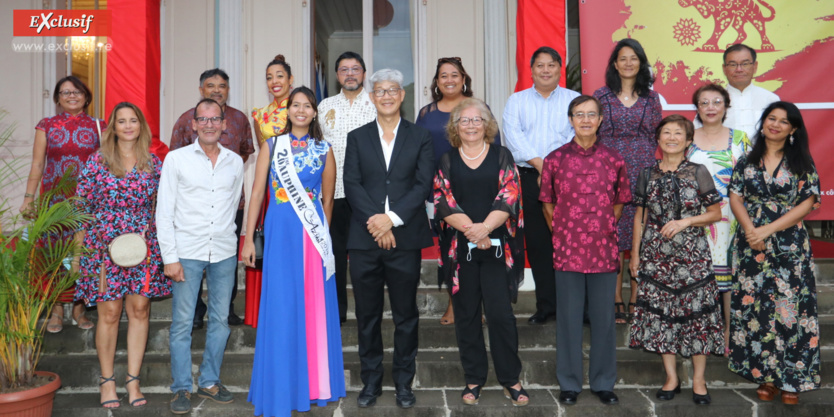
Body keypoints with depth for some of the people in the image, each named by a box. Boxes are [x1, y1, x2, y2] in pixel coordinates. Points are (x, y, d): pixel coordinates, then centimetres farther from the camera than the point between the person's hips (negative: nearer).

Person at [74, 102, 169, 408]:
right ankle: (107, 380, 16)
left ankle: (133, 380, 14)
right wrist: (80, 249, -2)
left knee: (140, 309, 4)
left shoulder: (153, 163, 7)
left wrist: (147, 232, 2)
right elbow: (82, 205, 2)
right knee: (109, 312, 1)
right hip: (105, 245, -2)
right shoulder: (97, 161, 1)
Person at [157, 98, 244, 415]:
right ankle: (181, 389, 13)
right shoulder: (176, 158, 0)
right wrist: (169, 257, -8)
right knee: (182, 323, 1)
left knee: (220, 320, 8)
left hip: (224, 252, 3)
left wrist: (224, 237, 13)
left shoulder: (235, 162, 8)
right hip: (187, 252, -3)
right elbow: (164, 211, -2)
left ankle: (210, 382, 23)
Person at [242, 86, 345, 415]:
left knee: (315, 307, 5)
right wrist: (248, 238, -2)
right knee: (280, 308, 1)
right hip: (280, 231, -1)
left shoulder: (323, 150, 8)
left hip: (314, 234, 1)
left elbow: (328, 198, 12)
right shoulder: (272, 145, 6)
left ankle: (313, 382, 21)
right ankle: (280, 388, 13)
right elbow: (257, 193, 2)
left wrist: (322, 234, 12)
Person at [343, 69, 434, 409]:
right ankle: (371, 381, 23)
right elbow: (351, 185, 1)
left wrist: (392, 218, -14)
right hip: (364, 239, 1)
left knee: (406, 315, 7)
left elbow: (423, 185, -2)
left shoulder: (420, 137, 8)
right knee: (367, 315, 8)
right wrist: (376, 223, -12)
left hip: (405, 238, -1)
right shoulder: (357, 138, 11)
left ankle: (404, 382, 21)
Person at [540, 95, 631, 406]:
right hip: (567, 251, -1)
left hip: (604, 249, 1)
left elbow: (619, 202, 12)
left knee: (603, 317, 9)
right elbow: (547, 204, 7)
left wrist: (604, 231, 6)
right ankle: (569, 383, 21)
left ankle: (603, 383, 25)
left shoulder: (613, 160, 3)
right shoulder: (555, 159, 0)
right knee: (568, 317, 7)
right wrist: (561, 236, 4)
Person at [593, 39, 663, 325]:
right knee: (613, 236, -2)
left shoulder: (651, 98, 11)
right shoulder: (601, 96, 7)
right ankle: (616, 301, 8)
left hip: (644, 172, 1)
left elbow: (657, 137, 13)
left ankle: (636, 300, 11)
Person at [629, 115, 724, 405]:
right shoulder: (648, 174, 5)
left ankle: (698, 379, 16)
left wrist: (685, 221, -14)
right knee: (659, 313, 4)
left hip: (692, 254, -2)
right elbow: (640, 216, 9)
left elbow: (715, 212, 2)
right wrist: (635, 254, 8)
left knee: (696, 312, 0)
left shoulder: (698, 172, -1)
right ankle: (671, 377, 19)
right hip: (656, 255, 2)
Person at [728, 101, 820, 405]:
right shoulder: (747, 161, 9)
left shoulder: (802, 162, 3)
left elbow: (807, 203, -5)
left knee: (789, 306, -3)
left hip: (790, 246, -2)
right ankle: (766, 375, 15)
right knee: (755, 305, 3)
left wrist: (768, 230, -14)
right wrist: (750, 230, -13)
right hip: (751, 244, 2)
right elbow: (735, 198, 4)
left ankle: (791, 377, 10)